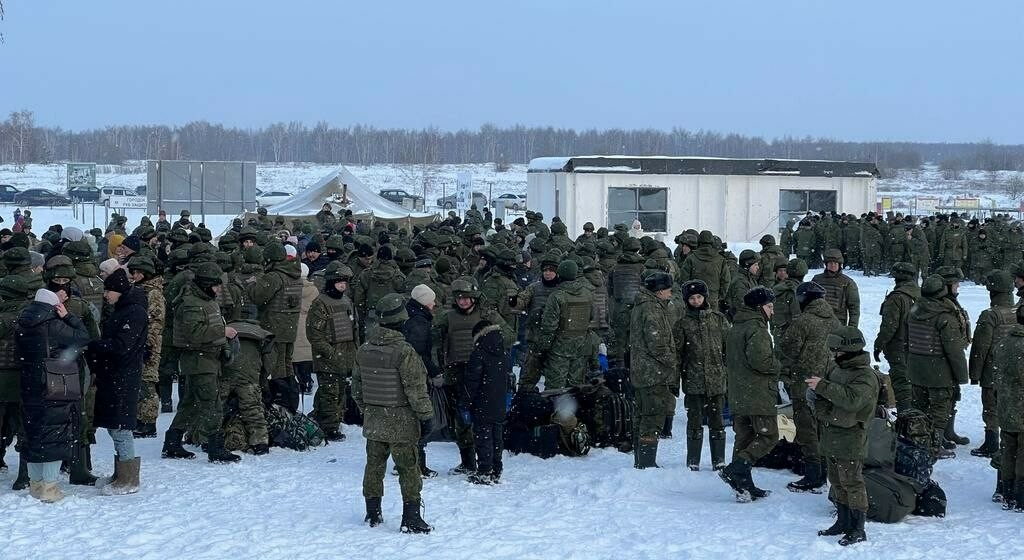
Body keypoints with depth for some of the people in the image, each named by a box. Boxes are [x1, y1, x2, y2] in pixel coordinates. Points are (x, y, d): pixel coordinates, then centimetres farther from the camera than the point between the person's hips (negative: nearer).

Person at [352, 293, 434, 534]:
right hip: (401, 422, -6)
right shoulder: (404, 352, -19)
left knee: (374, 466, 16)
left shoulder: (363, 351, 1)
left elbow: (356, 386, 11)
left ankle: (373, 514, 24)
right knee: (408, 468, 2)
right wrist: (426, 416, -6)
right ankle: (411, 517, 2)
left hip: (373, 421, 6)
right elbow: (416, 389, -16)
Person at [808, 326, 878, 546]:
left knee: (852, 482, -5)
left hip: (850, 438, -9)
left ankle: (858, 529, 2)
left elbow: (852, 399, -31)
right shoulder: (836, 368, 10)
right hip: (831, 435, 9)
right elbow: (821, 396, 21)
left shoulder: (866, 376, -16)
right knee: (836, 481, 17)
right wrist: (821, 409, 0)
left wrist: (823, 386, -30)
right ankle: (843, 522, 29)